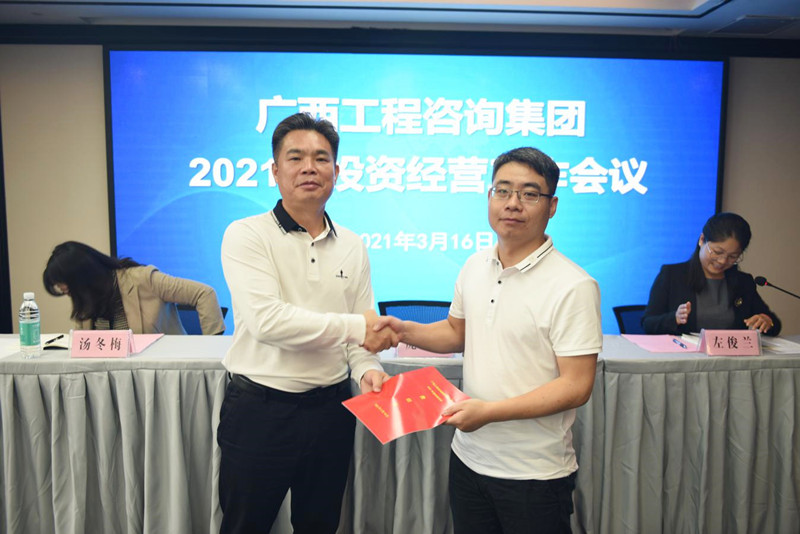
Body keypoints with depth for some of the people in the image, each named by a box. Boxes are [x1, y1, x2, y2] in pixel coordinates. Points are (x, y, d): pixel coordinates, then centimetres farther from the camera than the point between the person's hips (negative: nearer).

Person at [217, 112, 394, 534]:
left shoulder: (352, 246, 5)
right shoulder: (246, 235, -9)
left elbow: (365, 332, 9)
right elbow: (266, 320, -23)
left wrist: (367, 368, -12)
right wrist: (353, 327, -20)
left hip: (331, 409, 4)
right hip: (259, 409, -4)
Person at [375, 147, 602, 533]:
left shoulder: (573, 286, -17)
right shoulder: (474, 266, 3)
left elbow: (576, 386, -19)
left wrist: (489, 411, -24)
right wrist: (404, 330, 0)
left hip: (534, 473, -5)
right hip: (468, 455, 6)